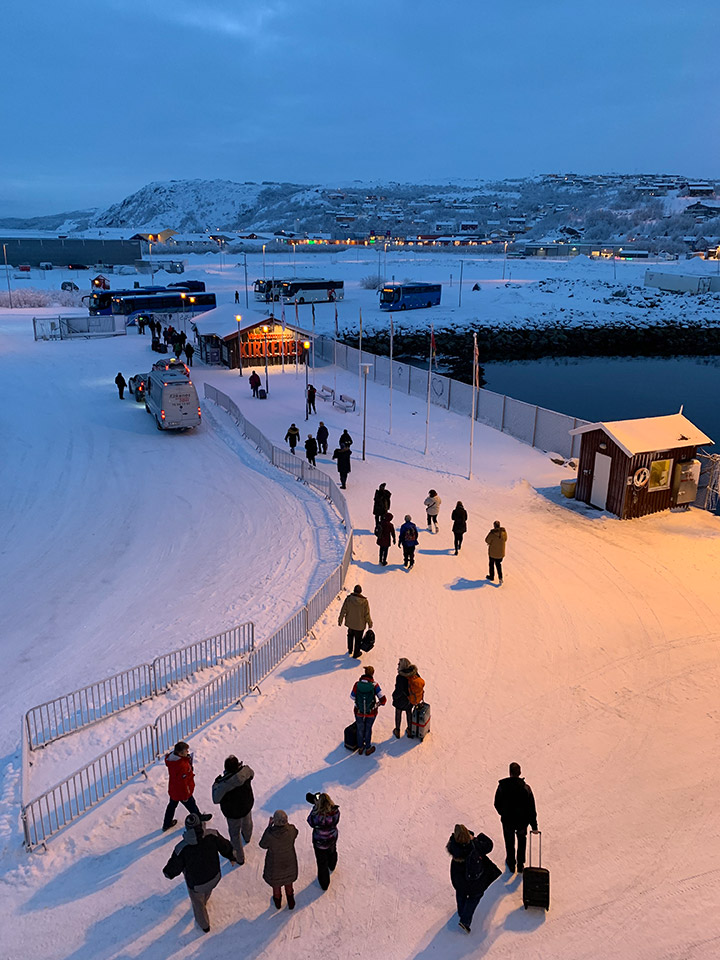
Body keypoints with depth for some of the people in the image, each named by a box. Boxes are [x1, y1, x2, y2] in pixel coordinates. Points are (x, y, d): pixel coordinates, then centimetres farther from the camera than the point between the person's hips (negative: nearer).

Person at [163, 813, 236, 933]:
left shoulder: (181, 849, -35)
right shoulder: (212, 835, -28)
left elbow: (174, 868, -17)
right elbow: (226, 847, -9)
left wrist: (168, 873, 7)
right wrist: (232, 857, 13)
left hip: (196, 884, -2)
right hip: (215, 877, 2)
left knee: (198, 903, 29)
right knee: (207, 891, 37)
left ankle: (204, 925, 53)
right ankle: (204, 901, 69)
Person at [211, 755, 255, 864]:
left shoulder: (224, 783, -39)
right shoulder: (246, 771, -27)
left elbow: (216, 799, -24)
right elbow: (252, 774, -1)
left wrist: (216, 784, -12)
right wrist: (241, 766, 4)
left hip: (233, 812, -5)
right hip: (247, 805, 5)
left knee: (235, 833, 21)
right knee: (247, 823, 35)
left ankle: (239, 857, 40)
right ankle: (247, 837, 67)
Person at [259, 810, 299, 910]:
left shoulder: (270, 835, -39)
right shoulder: (291, 830, -32)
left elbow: (262, 845, -16)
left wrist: (269, 826, -18)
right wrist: (285, 823, -14)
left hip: (275, 863, -2)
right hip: (289, 861, 2)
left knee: (275, 883, 30)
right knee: (288, 881, 32)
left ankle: (277, 902, 56)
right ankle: (291, 902, 54)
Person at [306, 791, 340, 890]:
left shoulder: (316, 816, -38)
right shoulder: (336, 811, -30)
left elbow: (311, 822, -16)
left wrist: (315, 807, -18)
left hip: (320, 842, -4)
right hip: (333, 838, 4)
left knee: (322, 862, 21)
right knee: (332, 852, 36)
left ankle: (324, 883, 40)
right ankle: (332, 866, 68)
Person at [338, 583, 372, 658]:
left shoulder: (348, 599, -20)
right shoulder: (364, 601, -23)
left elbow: (343, 611, -10)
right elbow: (367, 614, -14)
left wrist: (340, 620, 5)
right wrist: (370, 623, 3)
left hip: (350, 622, 2)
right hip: (360, 624, -2)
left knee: (350, 635, 30)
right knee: (358, 639, 19)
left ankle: (350, 650, 46)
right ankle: (356, 654, 36)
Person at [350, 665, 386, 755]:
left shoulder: (357, 684, -19)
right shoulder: (374, 685, -21)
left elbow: (352, 696, -4)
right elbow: (383, 699, -18)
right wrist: (378, 704, 3)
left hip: (359, 712, 1)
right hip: (371, 713, -1)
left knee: (360, 729, 24)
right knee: (368, 730, 22)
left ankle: (360, 748, 43)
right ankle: (368, 749, 39)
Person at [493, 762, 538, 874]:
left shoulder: (502, 786, -16)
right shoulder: (525, 788, -17)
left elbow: (497, 804, -4)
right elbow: (531, 808, -12)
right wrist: (534, 825, -3)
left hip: (507, 820, 0)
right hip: (522, 819, 0)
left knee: (509, 843, 23)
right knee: (522, 841, 26)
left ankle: (511, 865, 37)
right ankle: (520, 865, 31)